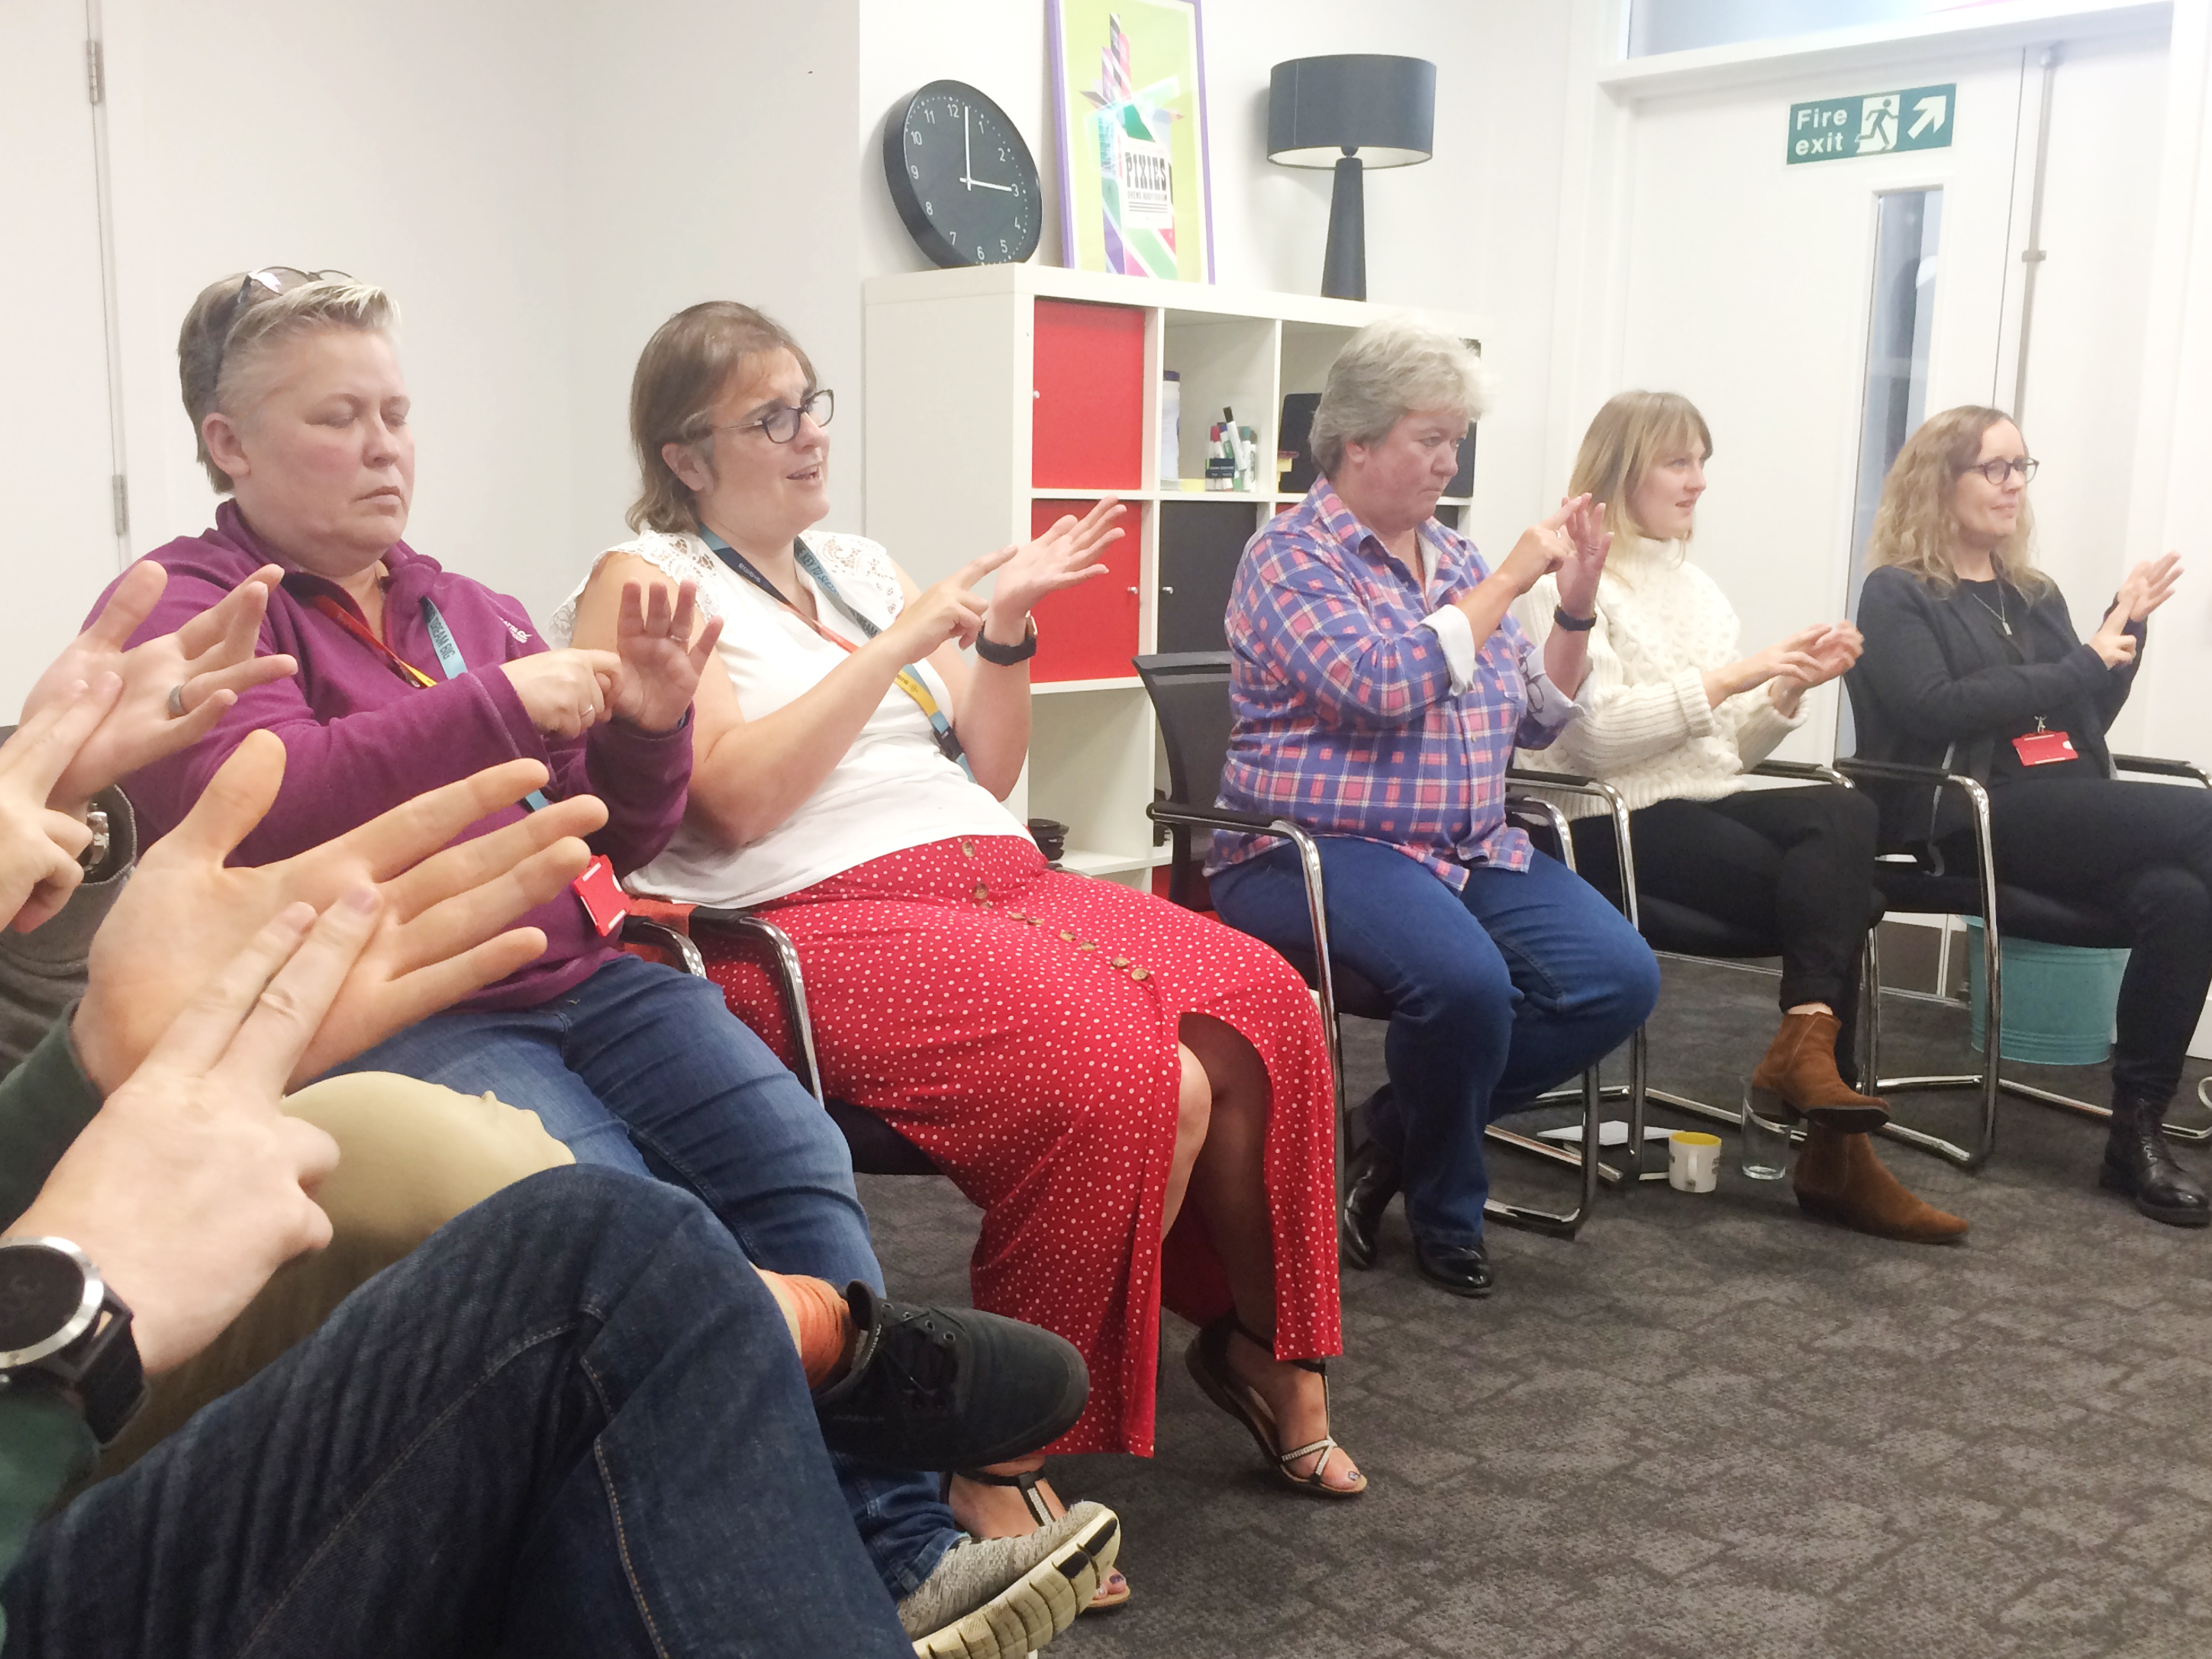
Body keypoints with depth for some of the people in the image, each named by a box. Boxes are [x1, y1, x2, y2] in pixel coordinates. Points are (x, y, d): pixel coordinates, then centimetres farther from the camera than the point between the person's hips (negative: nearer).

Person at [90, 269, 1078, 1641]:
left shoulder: (466, 606, 24)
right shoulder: (181, 606, 6)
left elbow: (611, 845, 24)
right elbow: (251, 806, -16)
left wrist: (650, 727, 4)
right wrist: (498, 704, -15)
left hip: (580, 975, 6)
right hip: (392, 1014, -5)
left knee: (796, 1154, -20)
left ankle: (899, 1538, -18)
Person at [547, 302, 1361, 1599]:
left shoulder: (859, 565, 23)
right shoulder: (644, 583, 3)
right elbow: (736, 799, -13)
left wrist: (1003, 629, 5)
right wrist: (902, 642, -11)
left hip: (997, 877, 7)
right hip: (825, 918, -7)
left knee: (1263, 1005, -17)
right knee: (1133, 1079, -30)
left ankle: (1261, 1346, 4)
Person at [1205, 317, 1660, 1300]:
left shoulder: (1454, 556, 16)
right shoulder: (1291, 555, -4)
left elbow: (1536, 722, 17)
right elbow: (1386, 683, -21)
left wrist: (1576, 609, 2)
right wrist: (1508, 582, -13)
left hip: (1471, 850, 7)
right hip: (1316, 849, -7)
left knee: (1619, 977, -15)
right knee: (1464, 978, -34)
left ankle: (1399, 1131, 4)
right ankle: (1444, 1215, -4)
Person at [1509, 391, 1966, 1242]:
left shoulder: (1697, 587, 22)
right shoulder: (1567, 582, -1)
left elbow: (1731, 750, 19)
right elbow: (1595, 733, -15)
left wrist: (1789, 688, 0)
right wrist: (1733, 677, -15)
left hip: (1706, 804, 7)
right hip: (1615, 821, -7)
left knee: (1848, 812, -24)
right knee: (1838, 891, -22)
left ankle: (1806, 1043, -28)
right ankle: (1835, 1151, -19)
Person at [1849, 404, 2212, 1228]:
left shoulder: (2035, 595, 24)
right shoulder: (1898, 595, 3)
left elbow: (2089, 720, 22)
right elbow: (1932, 709, -14)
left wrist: (2124, 628, 7)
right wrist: (2080, 664, -9)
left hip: (2064, 815, 6)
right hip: (1969, 819, -6)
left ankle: (2137, 1133, -18)